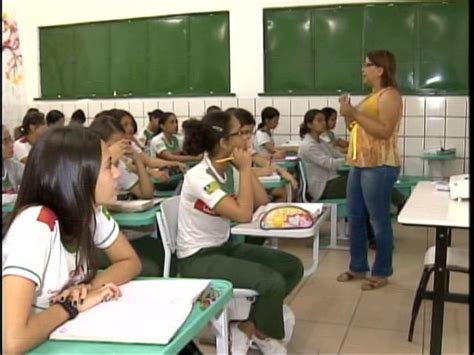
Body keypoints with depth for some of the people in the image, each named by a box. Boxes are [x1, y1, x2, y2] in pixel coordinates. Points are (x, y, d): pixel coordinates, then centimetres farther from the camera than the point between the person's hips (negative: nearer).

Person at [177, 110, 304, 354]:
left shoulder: (230, 170, 2)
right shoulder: (199, 177, -23)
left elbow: (262, 202, 0)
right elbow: (243, 214, -31)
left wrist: (246, 168, -6)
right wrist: (245, 168, -22)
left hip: (224, 247, 9)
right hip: (198, 259, -9)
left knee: (292, 267, 0)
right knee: (273, 282, -23)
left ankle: (247, 329, 5)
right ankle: (261, 333, 9)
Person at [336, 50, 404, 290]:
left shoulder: (389, 95, -8)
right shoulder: (371, 96, 20)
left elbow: (385, 131, -20)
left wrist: (355, 114, -19)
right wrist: (348, 114, 9)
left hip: (379, 167, -10)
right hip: (359, 164, 10)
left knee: (379, 220, -2)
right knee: (355, 218, 12)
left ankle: (381, 273, 9)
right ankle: (358, 267, 23)